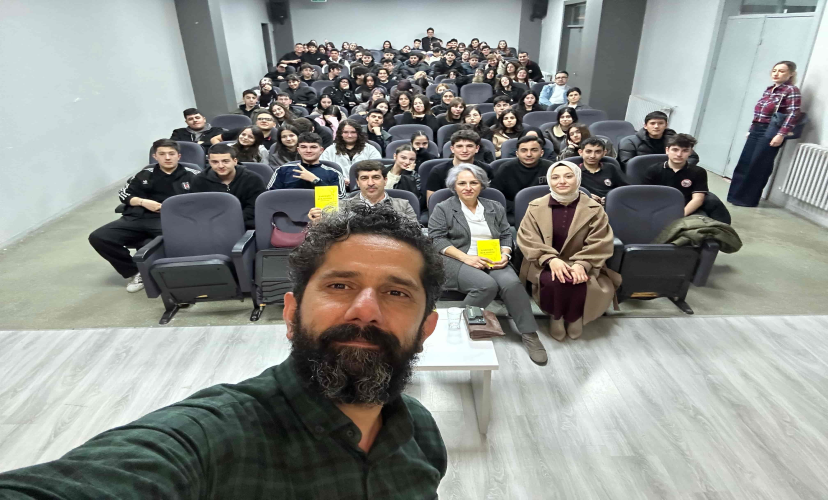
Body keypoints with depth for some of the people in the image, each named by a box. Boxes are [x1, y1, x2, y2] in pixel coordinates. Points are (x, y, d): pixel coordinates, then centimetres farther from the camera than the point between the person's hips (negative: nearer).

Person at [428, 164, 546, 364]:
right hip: (458, 261, -3)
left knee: (512, 283, -28)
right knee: (487, 285, -33)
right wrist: (467, 258, -17)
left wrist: (504, 255, -9)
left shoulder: (495, 208, 18)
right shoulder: (443, 209, 6)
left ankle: (529, 334, -16)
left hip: (492, 261, 4)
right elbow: (437, 240, -5)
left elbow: (506, 236, 15)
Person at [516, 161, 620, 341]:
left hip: (580, 265, 1)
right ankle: (556, 316, 1)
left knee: (577, 282, -32)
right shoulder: (536, 207, 2)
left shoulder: (593, 209, 1)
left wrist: (581, 264, -25)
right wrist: (551, 259, -24)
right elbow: (527, 239, -7)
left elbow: (600, 243, -6)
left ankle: (574, 316, 4)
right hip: (545, 265, 0)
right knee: (556, 281, -34)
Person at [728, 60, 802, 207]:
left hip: (771, 132, -7)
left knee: (758, 167, -3)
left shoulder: (792, 90, -6)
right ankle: (736, 195, 15)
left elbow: (793, 115, -13)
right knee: (744, 164, 7)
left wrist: (781, 134, -22)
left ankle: (748, 199, 5)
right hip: (757, 130, 7)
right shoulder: (769, 89, 16)